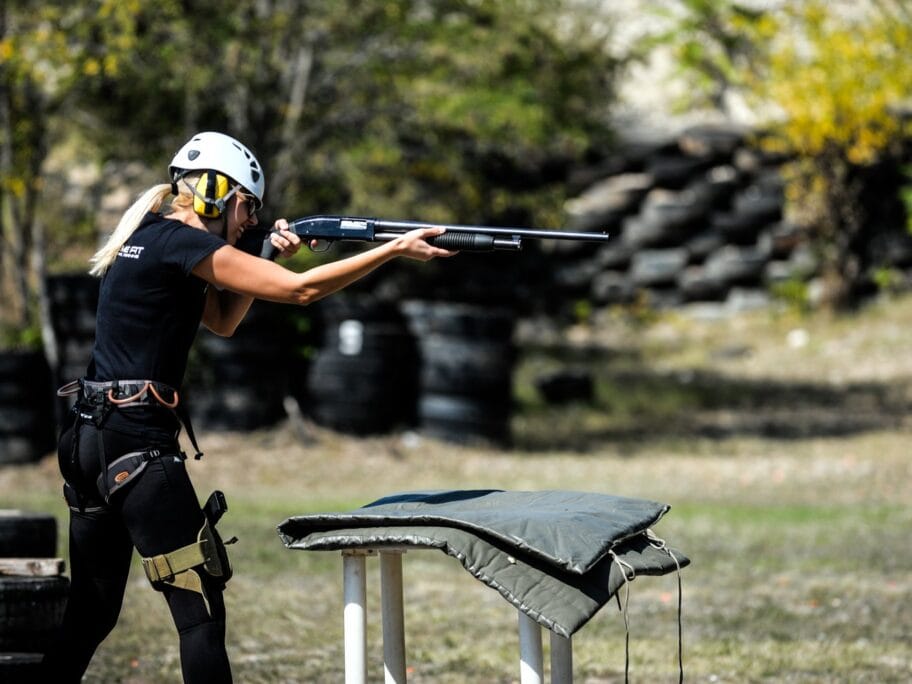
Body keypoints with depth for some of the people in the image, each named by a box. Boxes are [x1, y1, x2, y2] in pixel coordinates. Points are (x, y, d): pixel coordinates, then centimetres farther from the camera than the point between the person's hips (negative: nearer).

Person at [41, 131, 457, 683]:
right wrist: (398, 248, -9)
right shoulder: (181, 242, -11)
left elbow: (224, 320, 25)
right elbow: (300, 290, -14)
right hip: (138, 442, -10)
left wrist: (270, 258, 10)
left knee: (92, 614, 16)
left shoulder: (149, 241, 17)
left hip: (89, 436, 10)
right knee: (201, 611, -9)